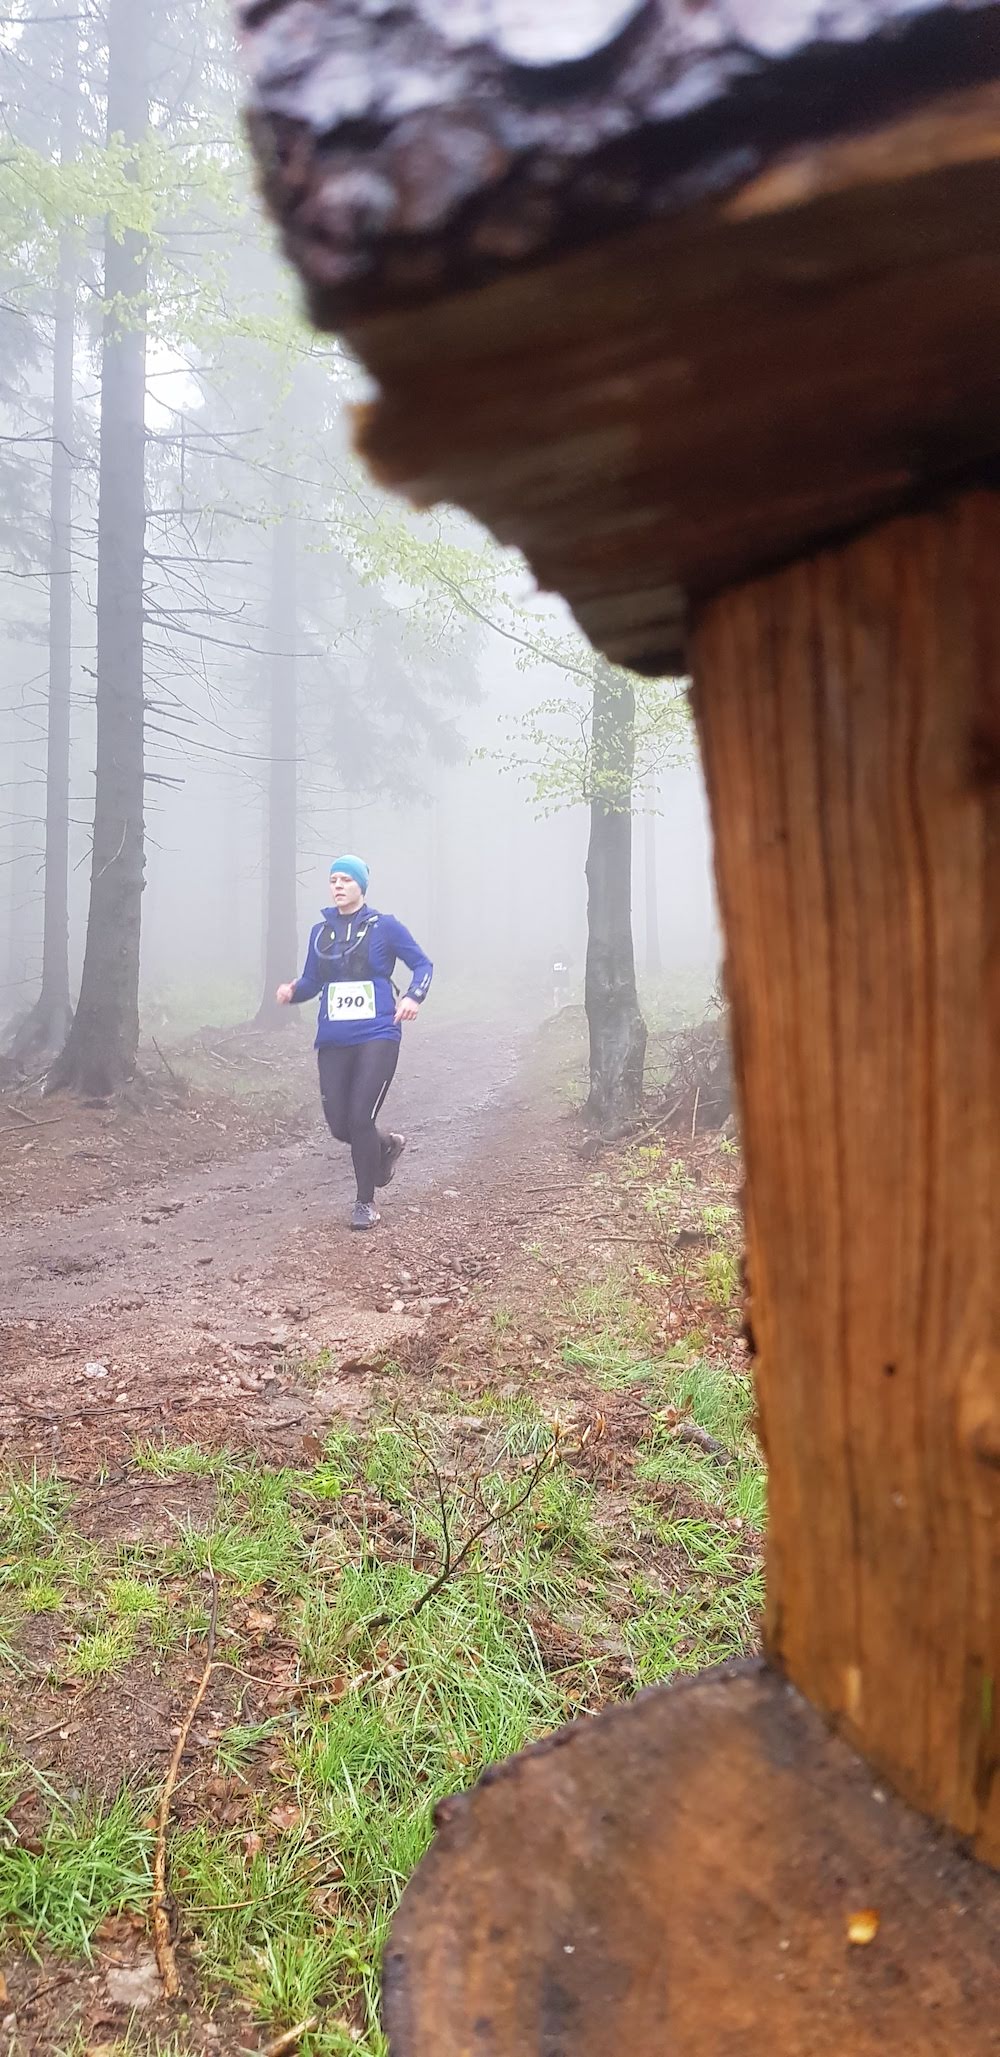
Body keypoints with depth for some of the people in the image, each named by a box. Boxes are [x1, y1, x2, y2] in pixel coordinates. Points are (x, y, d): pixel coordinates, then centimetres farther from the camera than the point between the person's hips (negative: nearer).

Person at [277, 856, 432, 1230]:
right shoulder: (321, 931, 12)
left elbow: (423, 965, 6)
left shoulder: (384, 927, 0)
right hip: (333, 1041, 5)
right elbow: (311, 981, 17)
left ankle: (366, 1202, 7)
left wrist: (414, 997, -13)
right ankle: (387, 1146, 36)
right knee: (339, 1125, 2)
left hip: (377, 1037, -4)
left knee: (360, 1119, -13)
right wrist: (292, 991, -5)